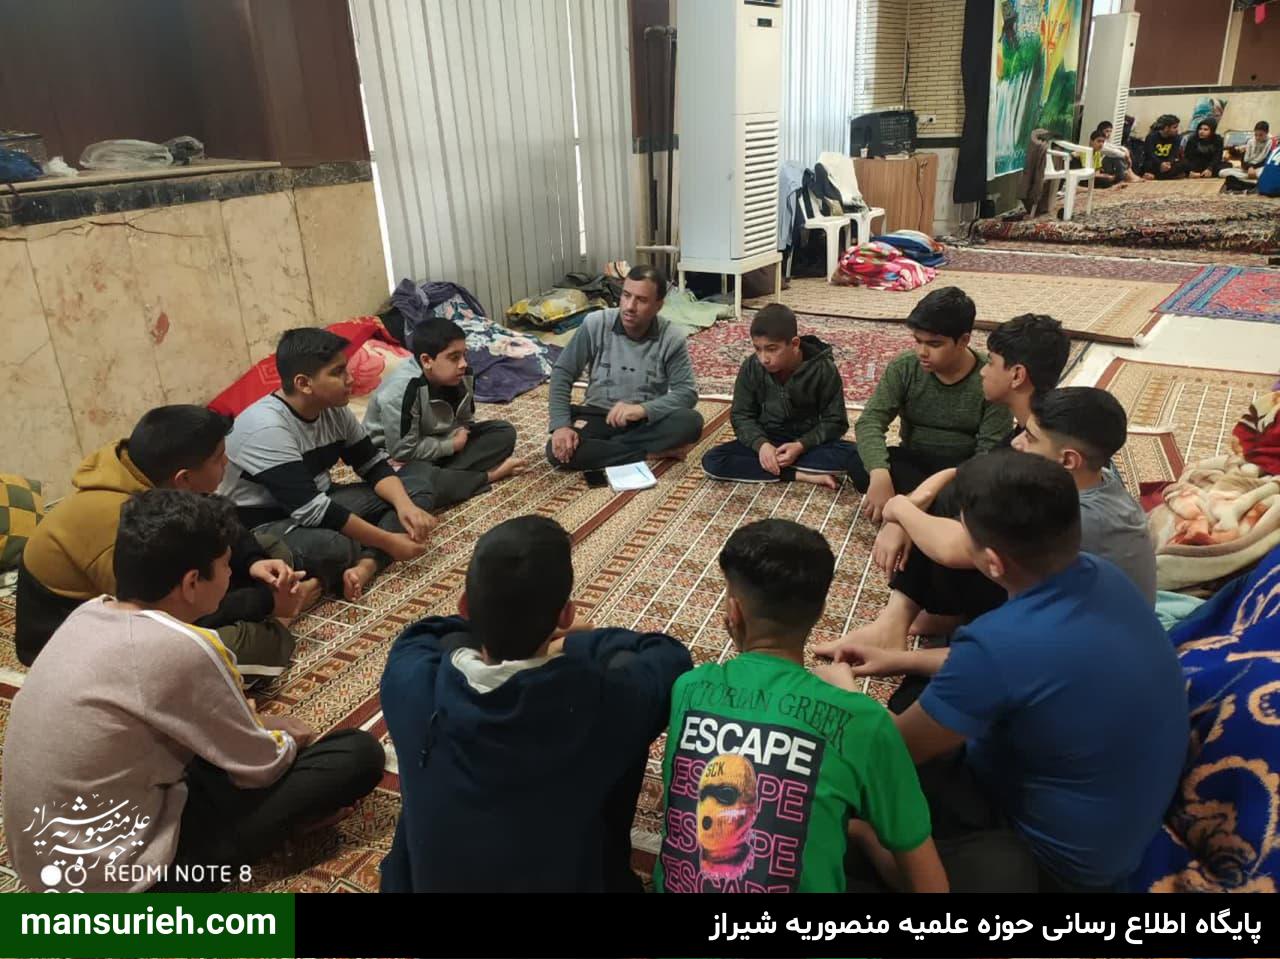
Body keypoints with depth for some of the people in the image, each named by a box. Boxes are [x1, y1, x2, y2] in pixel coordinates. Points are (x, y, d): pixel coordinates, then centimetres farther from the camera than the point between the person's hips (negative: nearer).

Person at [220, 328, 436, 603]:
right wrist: (388, 541, -28)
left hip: (319, 505, 9)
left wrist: (405, 505, -18)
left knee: (419, 490, -2)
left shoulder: (334, 409, -3)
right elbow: (310, 510, -31)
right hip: (263, 527, -8)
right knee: (332, 545, -41)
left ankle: (365, 566, -24)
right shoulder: (266, 427, -27)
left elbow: (373, 464, 3)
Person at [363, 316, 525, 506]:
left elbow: (465, 423, 6)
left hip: (440, 445, 7)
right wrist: (452, 445, -20)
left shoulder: (462, 378, -10)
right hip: (394, 458, -7)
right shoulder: (403, 389, -30)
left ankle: (443, 476, -20)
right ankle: (488, 476, -18)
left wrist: (459, 435, -17)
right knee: (419, 484, -41)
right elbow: (404, 450, -27)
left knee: (505, 432, -4)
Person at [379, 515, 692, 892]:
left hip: (424, 876, 2)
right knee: (622, 658, 2)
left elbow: (420, 634, 1)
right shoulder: (600, 699, -32)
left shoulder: (413, 682, -26)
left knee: (451, 643, 5)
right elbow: (671, 654, -7)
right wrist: (573, 639, 4)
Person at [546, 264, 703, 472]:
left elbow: (687, 393, -14)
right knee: (558, 451, -28)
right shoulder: (595, 324, -11)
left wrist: (643, 409, -31)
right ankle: (653, 452, -20)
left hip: (648, 419, 0)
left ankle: (602, 448, -19)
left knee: (691, 422, -30)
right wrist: (561, 425, -20)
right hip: (598, 415, 1)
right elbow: (562, 373, -7)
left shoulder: (671, 338, -12)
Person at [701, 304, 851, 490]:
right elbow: (741, 416, -4)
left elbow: (835, 421, -10)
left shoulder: (823, 369, -16)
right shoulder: (750, 368, -11)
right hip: (765, 441, 2)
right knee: (712, 461, -24)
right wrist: (761, 444, -24)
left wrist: (801, 446, -26)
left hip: (808, 442, -2)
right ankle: (801, 475, -26)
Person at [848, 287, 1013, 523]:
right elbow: (870, 421, -20)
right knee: (859, 463, -28)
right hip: (913, 463, 3)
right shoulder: (903, 367, -11)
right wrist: (880, 475, -40)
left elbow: (991, 449, -18)